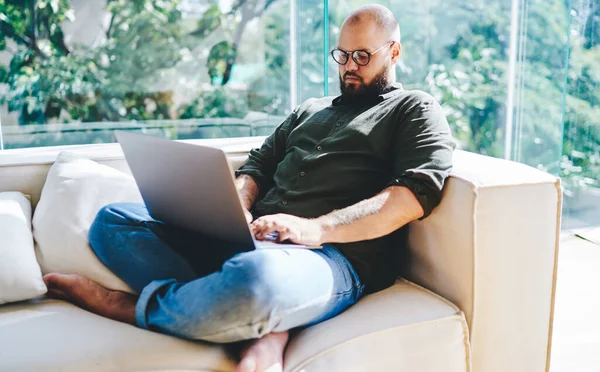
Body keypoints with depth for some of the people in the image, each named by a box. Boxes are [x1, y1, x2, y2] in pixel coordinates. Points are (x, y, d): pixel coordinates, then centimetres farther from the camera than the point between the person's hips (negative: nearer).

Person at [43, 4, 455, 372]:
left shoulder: (415, 109, 9)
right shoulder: (310, 110, 29)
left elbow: (415, 194, -9)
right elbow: (258, 165, 24)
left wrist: (315, 228, -20)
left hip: (335, 256, -7)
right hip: (253, 240, 8)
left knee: (254, 278, -44)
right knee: (112, 221, -4)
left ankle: (126, 305, -12)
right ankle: (265, 322, -21)